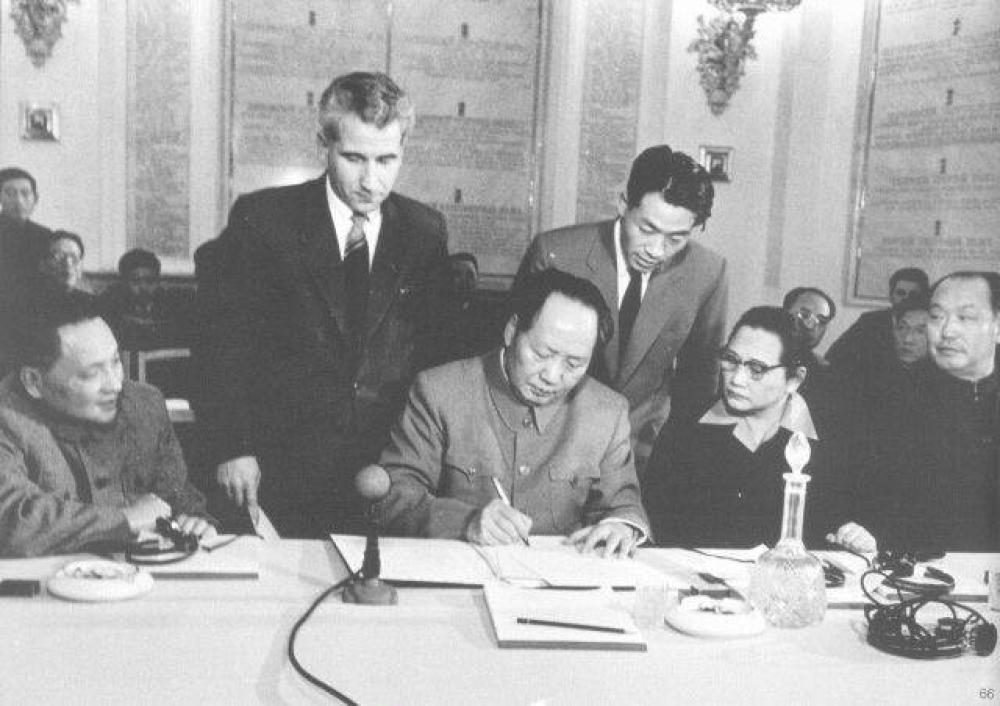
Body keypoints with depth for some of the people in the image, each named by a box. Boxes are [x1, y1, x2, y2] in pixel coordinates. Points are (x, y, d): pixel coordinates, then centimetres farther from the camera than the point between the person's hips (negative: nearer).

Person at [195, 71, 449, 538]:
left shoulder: (426, 232, 3)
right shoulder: (261, 219, -4)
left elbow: (439, 349, 8)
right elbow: (221, 341, -3)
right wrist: (232, 448, -8)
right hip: (281, 474, -1)